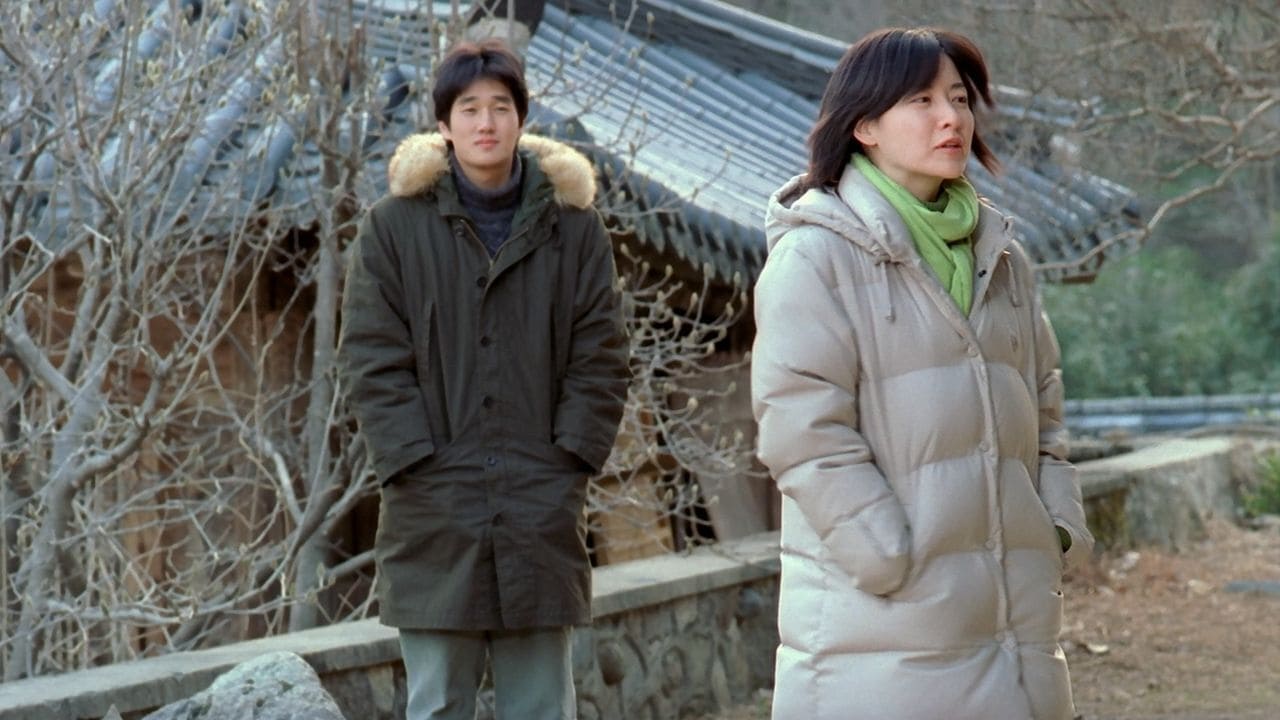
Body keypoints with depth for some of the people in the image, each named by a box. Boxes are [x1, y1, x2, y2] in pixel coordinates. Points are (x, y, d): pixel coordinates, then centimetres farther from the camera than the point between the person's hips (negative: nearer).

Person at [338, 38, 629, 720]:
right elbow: (372, 360, 0)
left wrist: (568, 460, -4)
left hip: (542, 511, 1)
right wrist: (417, 464, -9)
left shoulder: (573, 225, 6)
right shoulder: (393, 226, 3)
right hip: (433, 516, -1)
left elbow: (600, 358, 5)